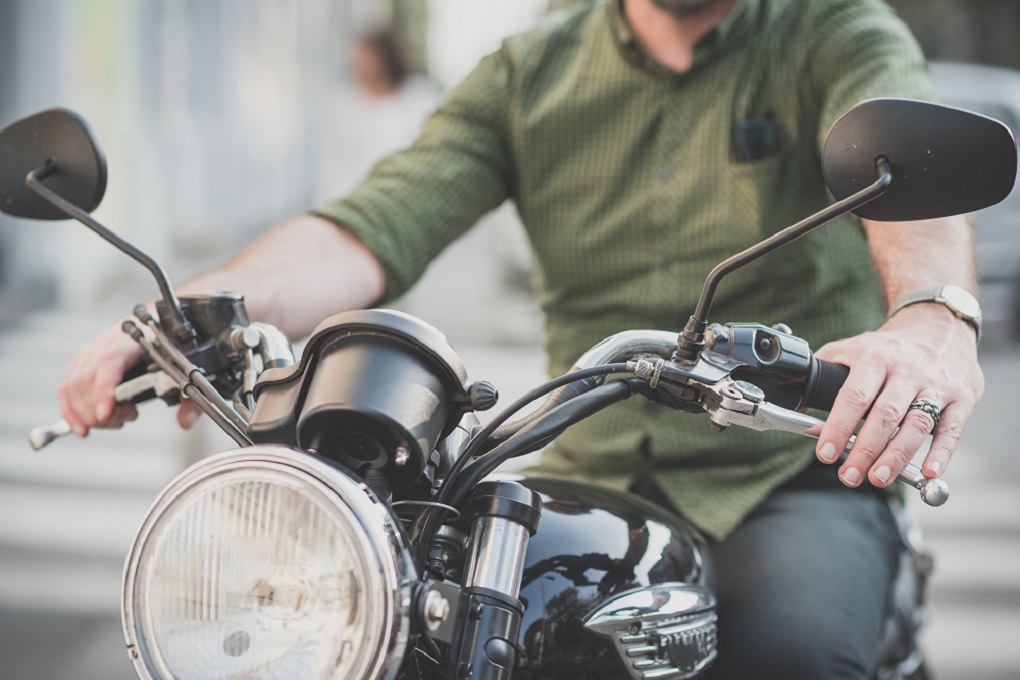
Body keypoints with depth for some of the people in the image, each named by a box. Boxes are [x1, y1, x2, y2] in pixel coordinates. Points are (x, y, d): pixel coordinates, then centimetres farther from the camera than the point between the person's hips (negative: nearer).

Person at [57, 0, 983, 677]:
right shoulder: (526, 76, 10)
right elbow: (371, 228, -3)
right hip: (591, 485, 3)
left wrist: (930, 316, -47)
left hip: (792, 481, -2)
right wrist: (186, 315, -23)